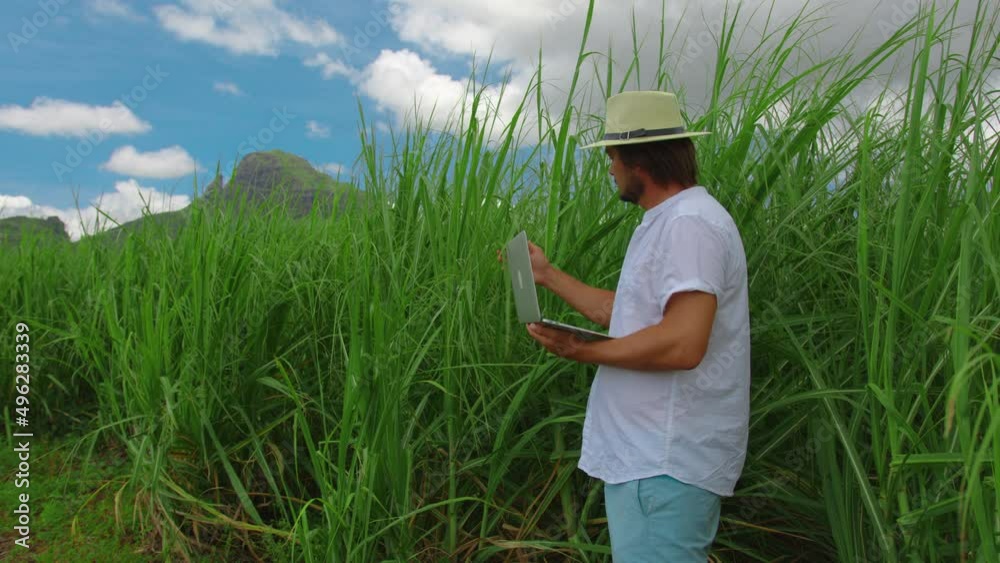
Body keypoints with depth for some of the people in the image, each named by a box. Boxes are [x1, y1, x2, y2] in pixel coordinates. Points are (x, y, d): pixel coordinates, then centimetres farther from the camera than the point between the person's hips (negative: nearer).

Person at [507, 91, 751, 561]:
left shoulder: (687, 224, -19)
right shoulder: (668, 223, 15)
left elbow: (682, 344, -29)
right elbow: (629, 313, 17)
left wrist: (582, 351, -17)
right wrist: (548, 275, 18)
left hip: (666, 462, -11)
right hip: (655, 451, 11)